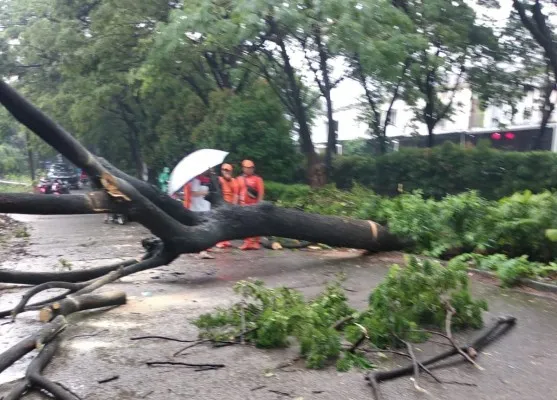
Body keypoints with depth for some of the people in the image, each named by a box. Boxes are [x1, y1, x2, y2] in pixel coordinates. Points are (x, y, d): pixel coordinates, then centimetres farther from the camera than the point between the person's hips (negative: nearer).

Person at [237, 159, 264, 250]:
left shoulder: (257, 179, -1)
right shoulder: (239, 179, 9)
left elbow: (261, 193, -5)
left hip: (254, 205, -3)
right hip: (243, 205, 3)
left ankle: (255, 242, 4)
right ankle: (247, 242, 13)